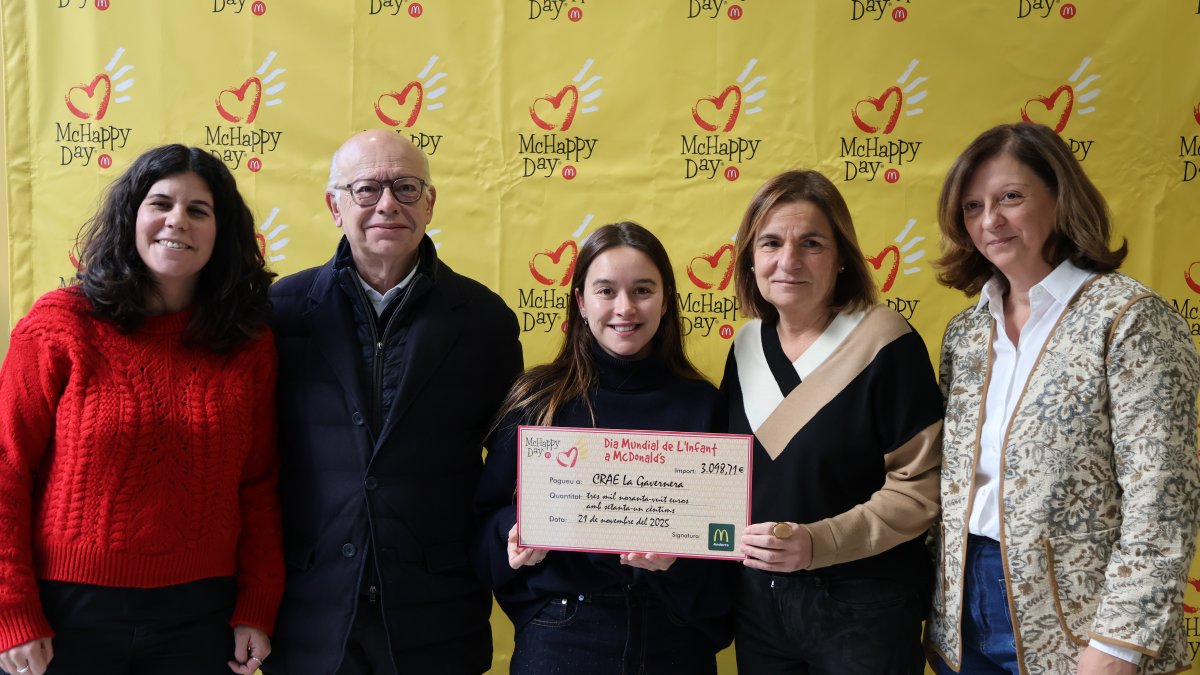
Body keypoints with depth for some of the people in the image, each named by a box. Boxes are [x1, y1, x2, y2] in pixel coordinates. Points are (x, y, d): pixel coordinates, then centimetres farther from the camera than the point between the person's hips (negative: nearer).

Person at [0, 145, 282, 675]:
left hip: (200, 613, 2)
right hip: (69, 612, -1)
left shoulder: (249, 343, 1)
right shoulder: (61, 324, -5)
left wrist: (256, 611, -1)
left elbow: (258, 483, 3)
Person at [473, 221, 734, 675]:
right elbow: (490, 515, 3)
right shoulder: (538, 399, -3)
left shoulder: (701, 404, -1)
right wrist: (517, 535, -18)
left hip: (675, 638, 1)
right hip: (560, 635, 0)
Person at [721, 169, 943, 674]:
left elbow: (920, 487, -14)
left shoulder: (886, 343, -13)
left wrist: (817, 542, -23)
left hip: (863, 603, -5)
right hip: (757, 596, 5)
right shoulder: (748, 345, 4)